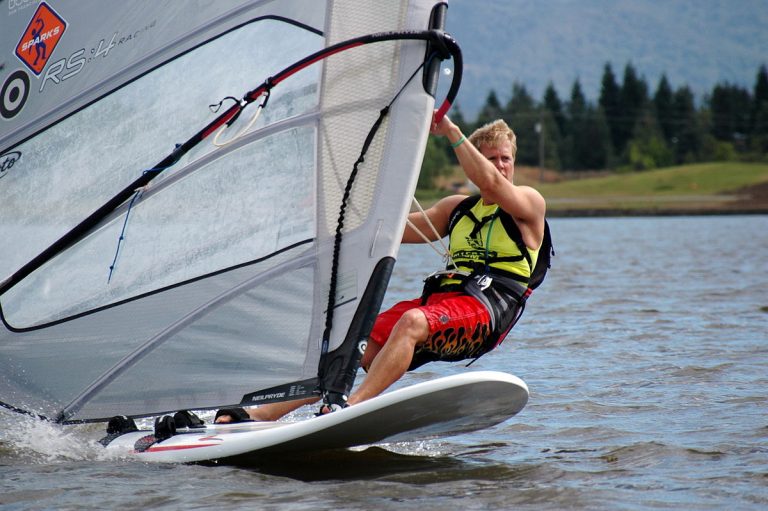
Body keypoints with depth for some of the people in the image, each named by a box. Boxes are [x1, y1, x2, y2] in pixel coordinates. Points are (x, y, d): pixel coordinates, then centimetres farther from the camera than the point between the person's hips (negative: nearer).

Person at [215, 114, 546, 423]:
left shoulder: (529, 202, 8)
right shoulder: (458, 208, 26)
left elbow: (490, 181, -14)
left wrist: (451, 131, -13)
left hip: (487, 306, -6)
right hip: (439, 295, 6)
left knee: (412, 322, -37)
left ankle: (351, 409, -49)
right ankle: (260, 414, -20)